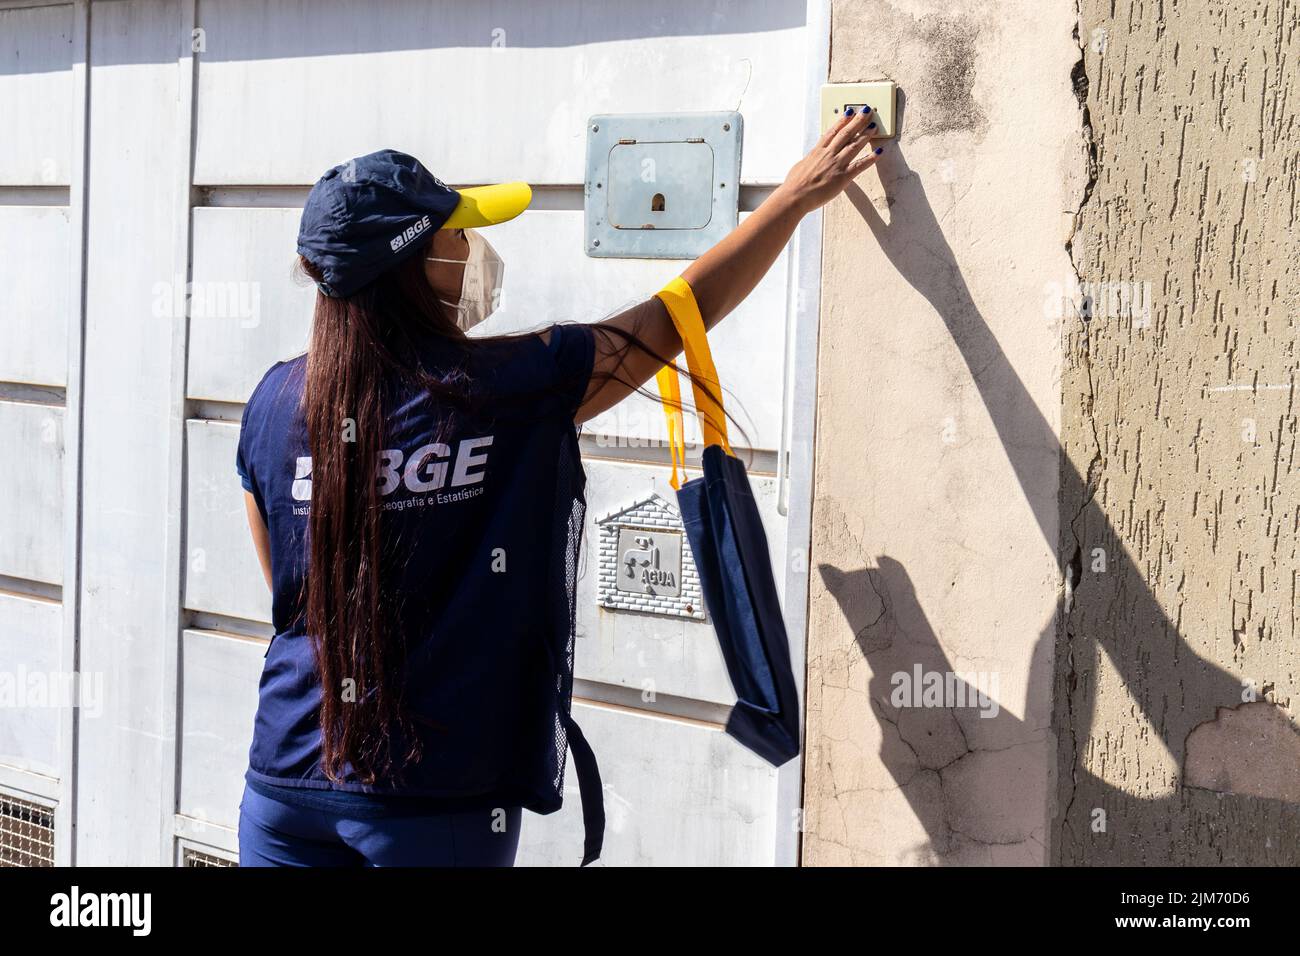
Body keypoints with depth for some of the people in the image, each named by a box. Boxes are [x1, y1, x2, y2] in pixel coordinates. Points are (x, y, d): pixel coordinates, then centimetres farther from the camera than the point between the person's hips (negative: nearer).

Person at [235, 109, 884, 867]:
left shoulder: (275, 401, -2)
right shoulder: (514, 386, -13)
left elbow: (290, 590, 10)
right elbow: (677, 317, -1)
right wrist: (799, 194, 11)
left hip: (289, 777, 4)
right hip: (436, 799, -3)